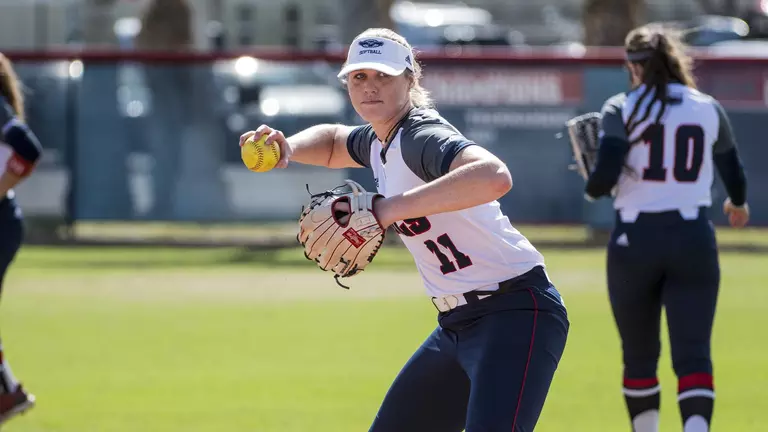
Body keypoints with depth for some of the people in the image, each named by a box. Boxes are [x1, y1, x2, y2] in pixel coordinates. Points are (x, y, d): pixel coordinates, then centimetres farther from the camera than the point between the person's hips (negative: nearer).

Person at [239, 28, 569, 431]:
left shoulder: (422, 138, -20)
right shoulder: (379, 141, 9)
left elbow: (493, 177, -41)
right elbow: (332, 142, 33)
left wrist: (387, 210, -39)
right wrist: (287, 149, 9)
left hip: (515, 316, -10)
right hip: (457, 325, 10)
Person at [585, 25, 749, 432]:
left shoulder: (622, 109, -4)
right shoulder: (708, 109, 5)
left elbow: (604, 179, -14)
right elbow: (734, 176, 18)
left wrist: (591, 186, 10)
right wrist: (738, 204, 40)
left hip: (635, 239, -1)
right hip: (693, 238, 1)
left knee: (639, 355, 15)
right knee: (693, 354, -5)